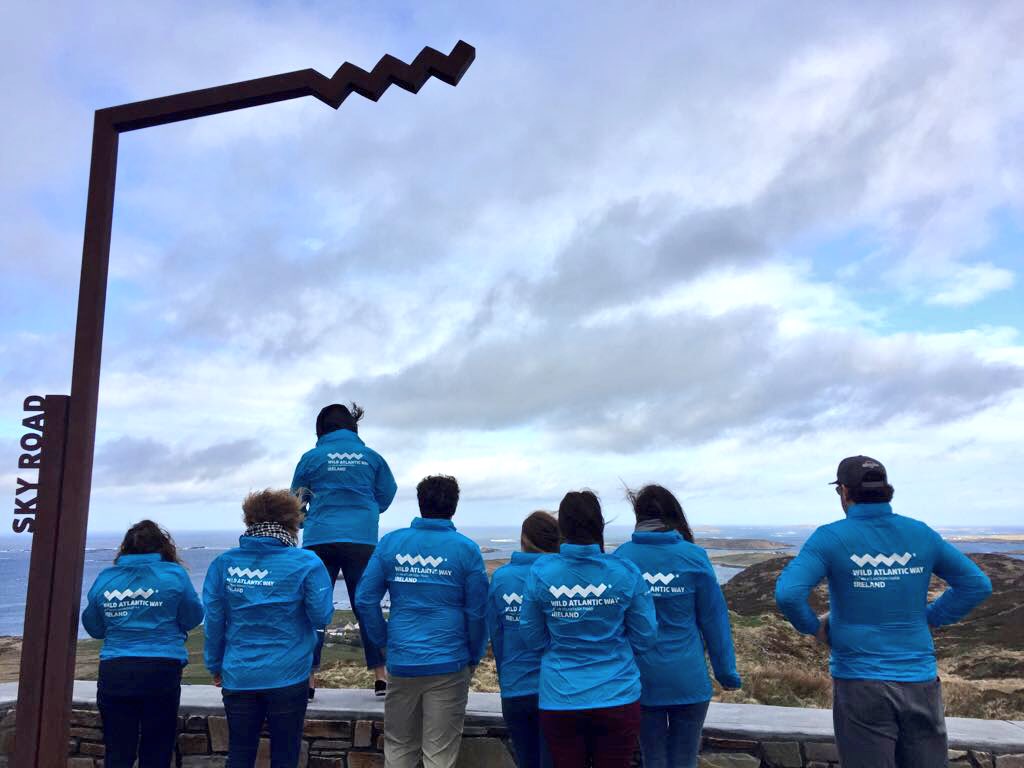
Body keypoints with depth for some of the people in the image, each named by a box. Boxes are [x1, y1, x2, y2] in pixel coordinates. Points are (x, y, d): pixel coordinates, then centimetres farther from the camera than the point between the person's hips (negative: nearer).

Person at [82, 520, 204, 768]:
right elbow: (193, 618, 2)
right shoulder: (174, 574, -5)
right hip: (162, 670, -2)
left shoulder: (104, 578, 3)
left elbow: (93, 628, 14)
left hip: (114, 672, 2)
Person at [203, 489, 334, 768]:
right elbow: (322, 617, -10)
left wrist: (215, 665, 13)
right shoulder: (306, 563, -12)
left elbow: (214, 620, 1)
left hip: (238, 676, 3)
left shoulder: (224, 563, -3)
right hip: (288, 677, -2)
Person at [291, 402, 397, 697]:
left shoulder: (311, 457, 4)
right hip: (362, 540, 1)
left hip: (319, 540, 0)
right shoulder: (371, 457, 7)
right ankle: (380, 676, 8)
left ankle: (308, 677, 10)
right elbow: (386, 496, 14)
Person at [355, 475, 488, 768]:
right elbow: (477, 612, -6)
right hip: (448, 665, -2)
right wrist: (474, 657, 7)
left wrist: (384, 641, 9)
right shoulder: (466, 549, -7)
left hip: (401, 663, 2)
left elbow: (364, 599, -1)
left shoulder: (390, 542, -1)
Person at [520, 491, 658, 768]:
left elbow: (532, 638, 0)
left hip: (560, 700, 1)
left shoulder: (540, 573, -10)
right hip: (618, 697, 0)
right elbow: (645, 638, -2)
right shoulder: (626, 573, -12)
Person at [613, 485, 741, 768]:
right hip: (688, 680, -1)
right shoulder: (693, 557, -9)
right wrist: (727, 673, 7)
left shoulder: (621, 558, -7)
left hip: (642, 680, 1)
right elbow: (714, 620, -4)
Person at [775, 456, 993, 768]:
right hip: (921, 683, 4)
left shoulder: (831, 537, -12)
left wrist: (814, 627, -4)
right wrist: (927, 618, 12)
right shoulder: (920, 533, 2)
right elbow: (978, 584, 11)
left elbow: (787, 594, -23)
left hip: (861, 683, -4)